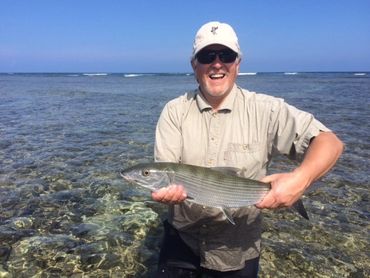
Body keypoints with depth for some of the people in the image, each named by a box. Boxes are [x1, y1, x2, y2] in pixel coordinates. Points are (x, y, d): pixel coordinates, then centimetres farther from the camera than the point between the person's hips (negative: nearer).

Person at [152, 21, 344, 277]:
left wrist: (300, 179, -36)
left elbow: (330, 142, -17)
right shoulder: (174, 111, -7)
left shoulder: (265, 110, -13)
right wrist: (167, 188, -35)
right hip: (182, 239, 1)